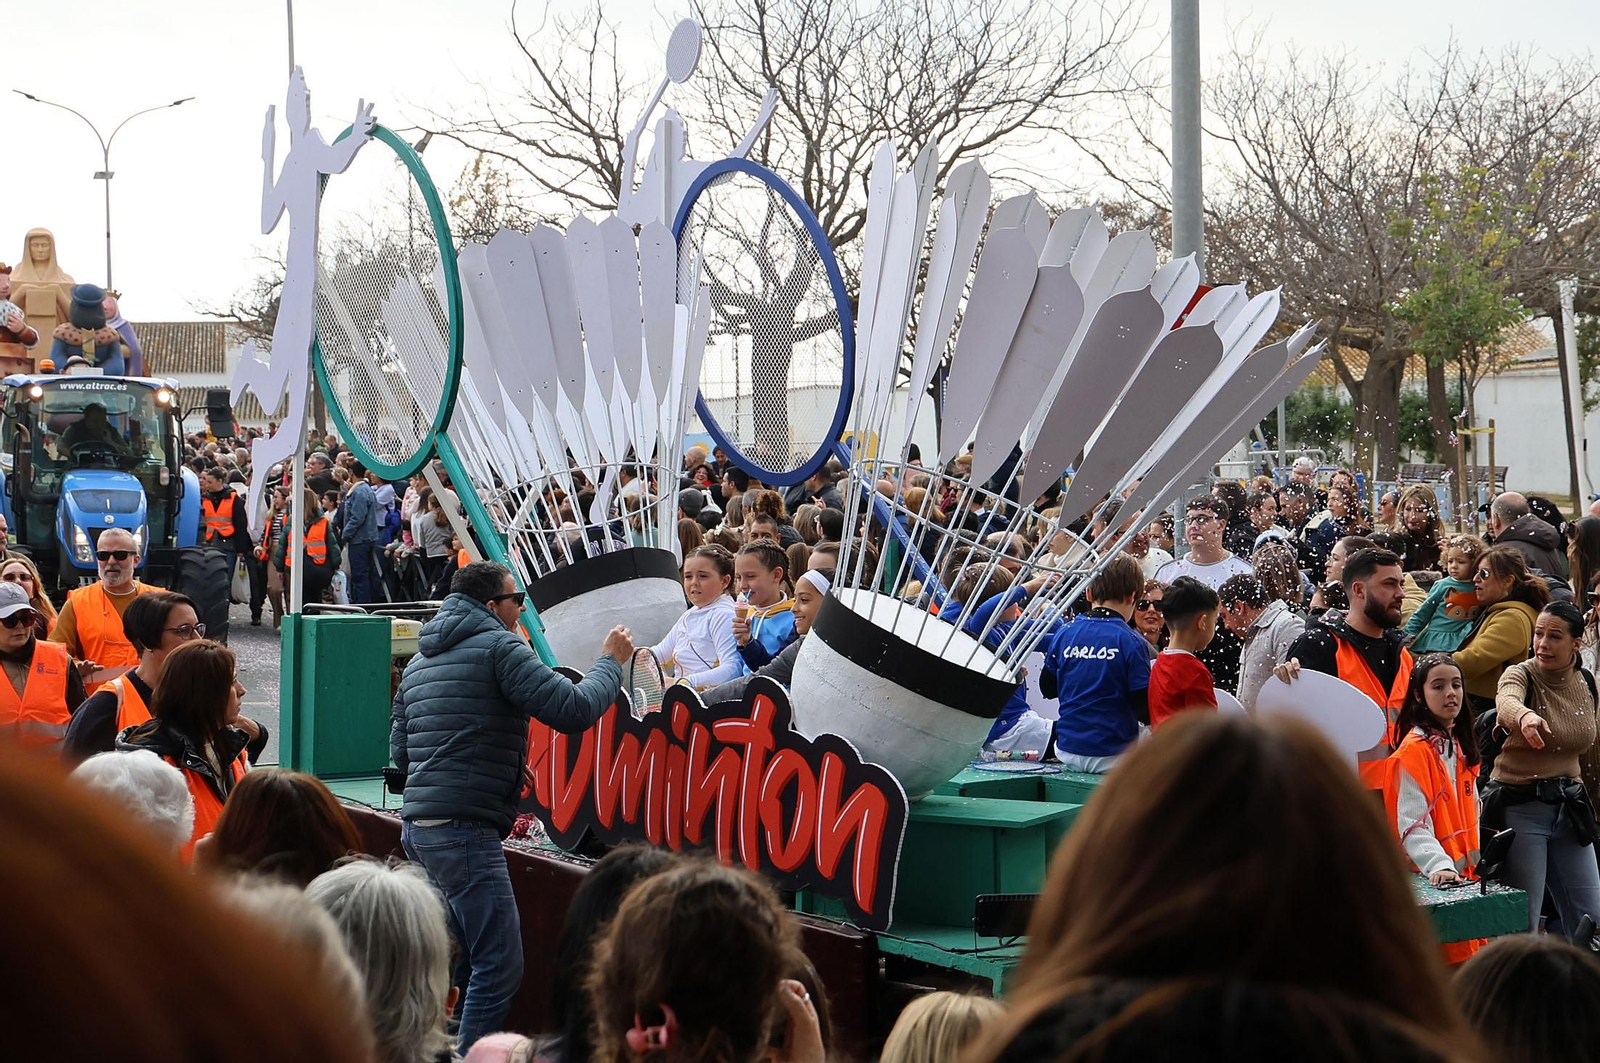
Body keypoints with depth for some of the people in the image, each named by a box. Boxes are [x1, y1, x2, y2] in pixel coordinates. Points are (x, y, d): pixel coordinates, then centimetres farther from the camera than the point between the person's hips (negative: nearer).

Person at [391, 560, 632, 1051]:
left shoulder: (420, 661, 20)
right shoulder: (500, 647, -7)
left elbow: (400, 749, 24)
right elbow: (573, 709, -14)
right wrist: (611, 662, 3)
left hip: (418, 826, 10)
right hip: (464, 830, -10)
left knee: (456, 953, 19)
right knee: (499, 964, -9)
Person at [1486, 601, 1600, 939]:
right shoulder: (1520, 675, -10)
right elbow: (1506, 704, -35)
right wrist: (1525, 716, -57)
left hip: (1569, 806, 5)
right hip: (1520, 806, -5)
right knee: (1522, 926, -3)